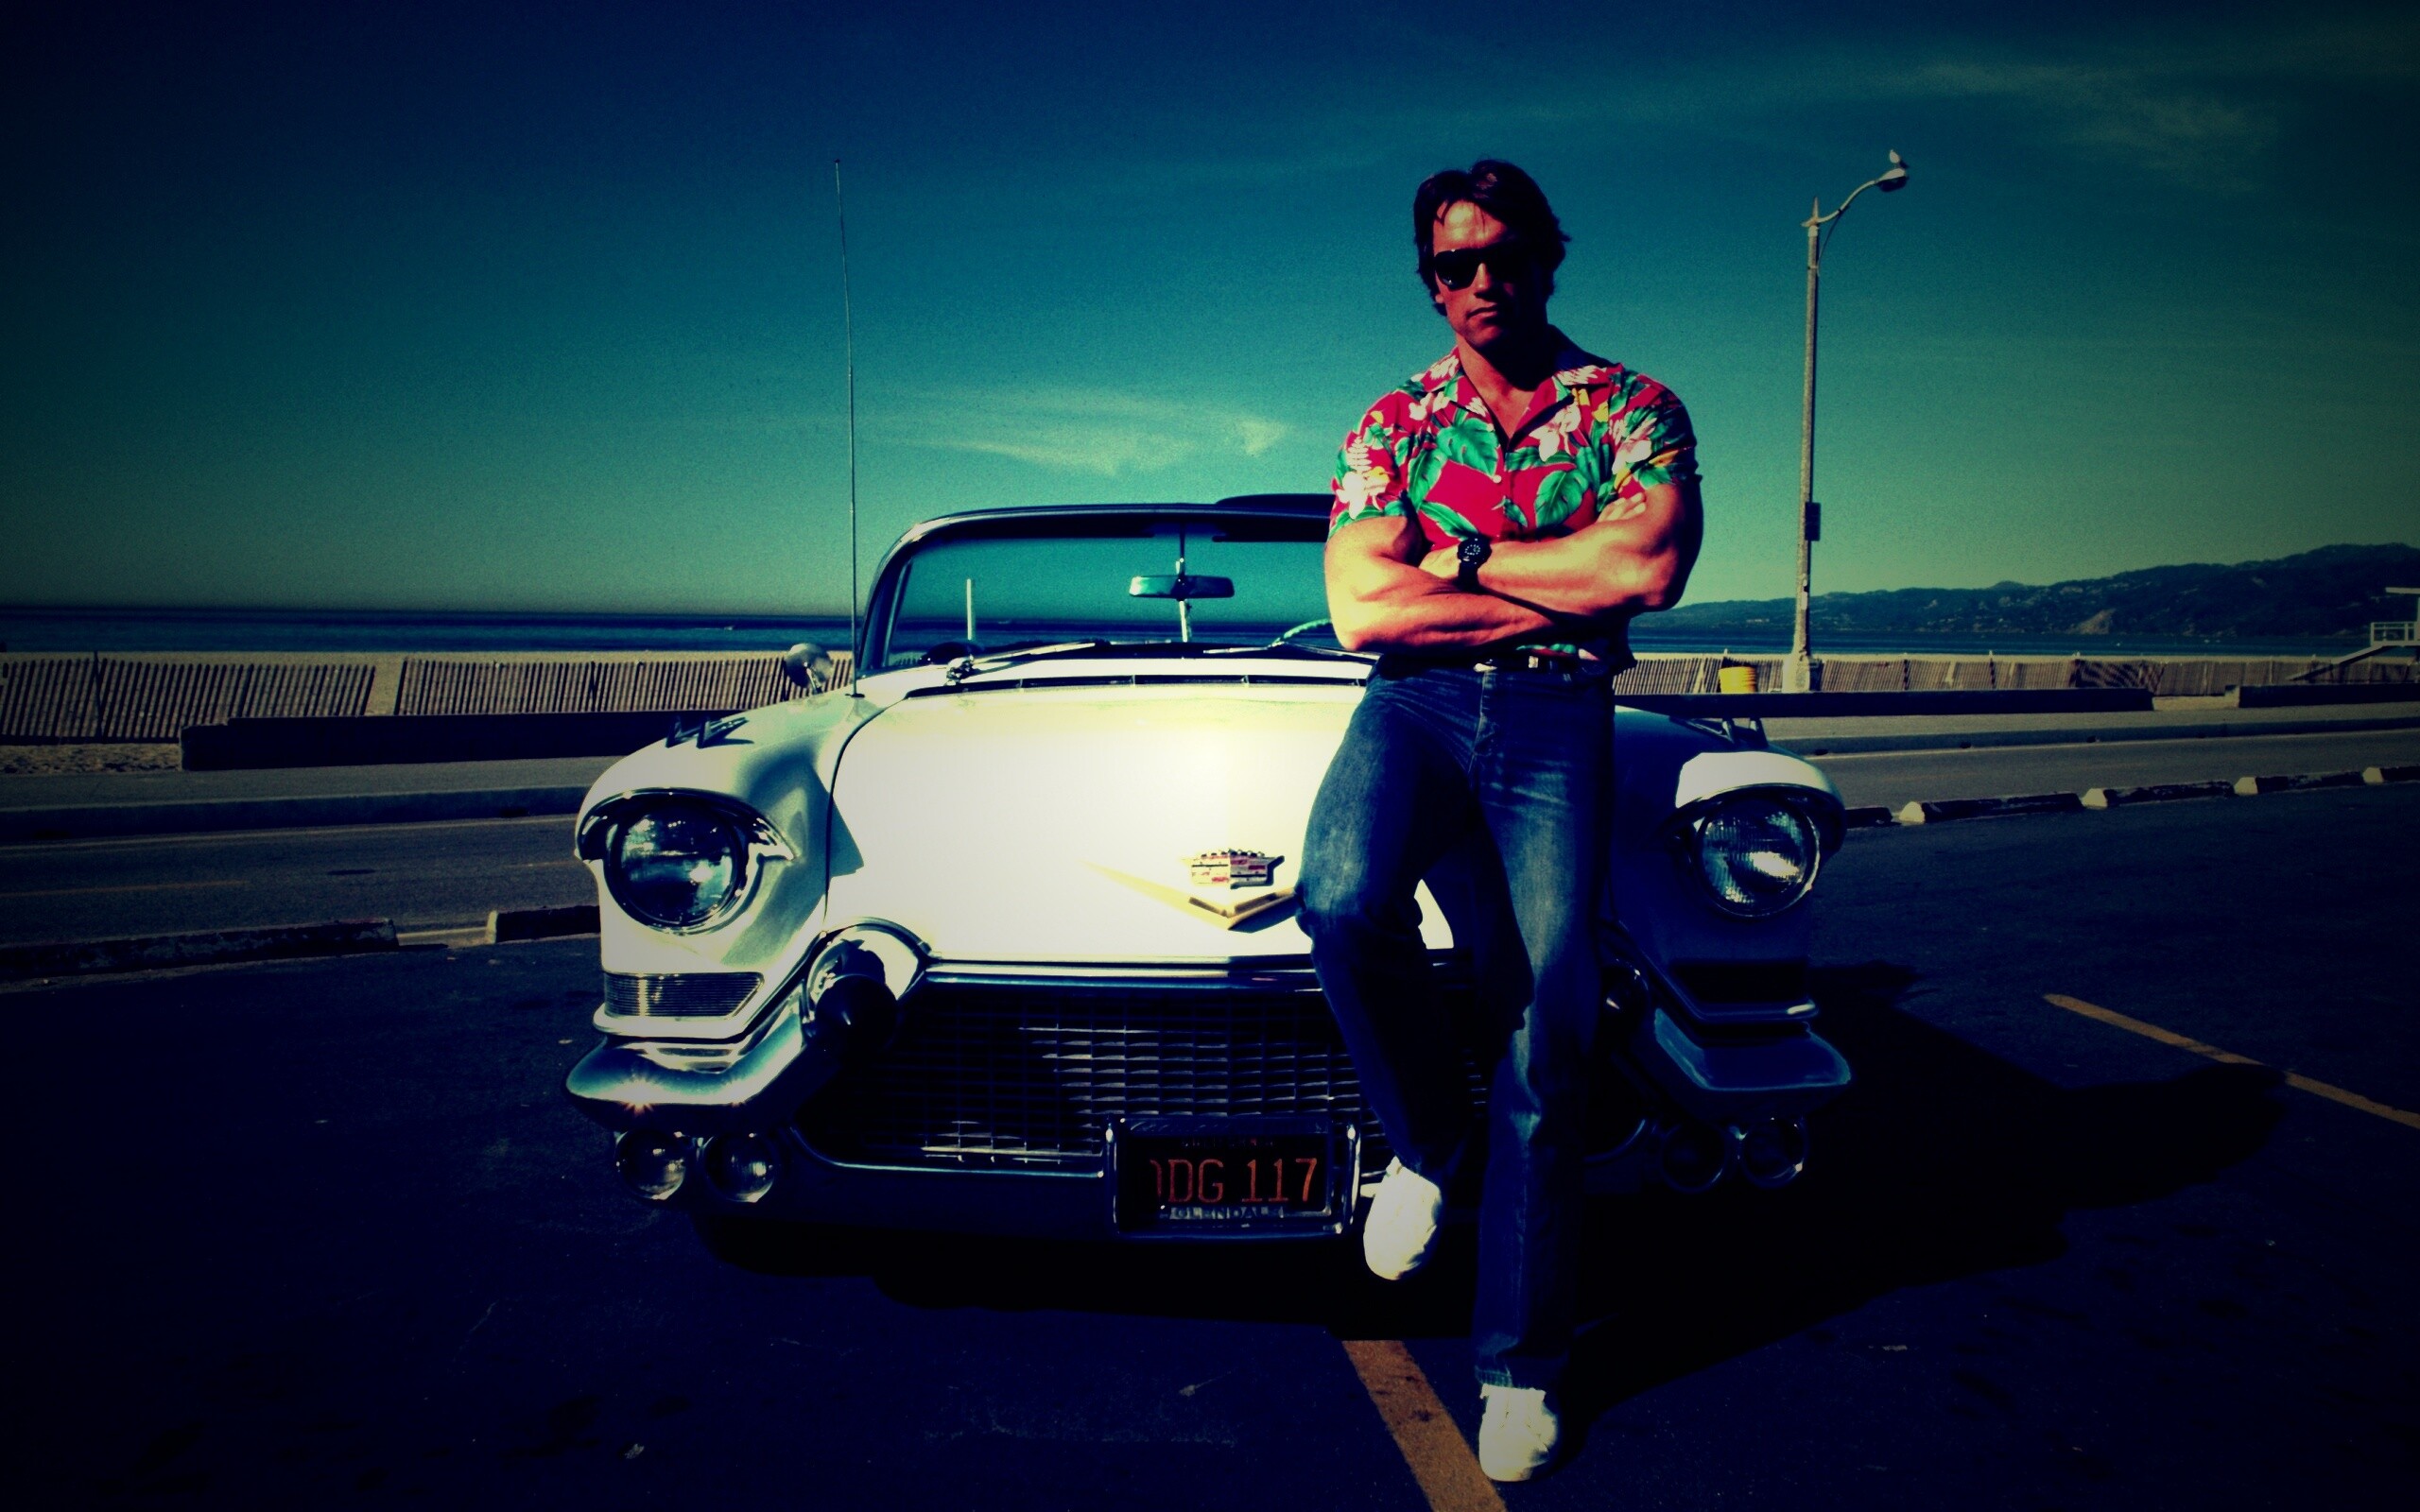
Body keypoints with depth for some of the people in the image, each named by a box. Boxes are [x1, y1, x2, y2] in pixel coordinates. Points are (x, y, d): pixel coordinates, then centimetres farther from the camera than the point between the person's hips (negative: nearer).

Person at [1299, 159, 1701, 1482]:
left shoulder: (1634, 409, 10)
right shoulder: (1393, 421, 12)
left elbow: (1652, 568, -10)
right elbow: (1360, 611, -3)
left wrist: (1463, 556, -5)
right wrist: (1569, 590, -4)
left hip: (1557, 721, 0)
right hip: (1413, 703, 1)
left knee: (1549, 1032, -10)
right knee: (1345, 896, -32)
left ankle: (1519, 1364, 9)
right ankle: (1432, 1142, -1)